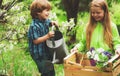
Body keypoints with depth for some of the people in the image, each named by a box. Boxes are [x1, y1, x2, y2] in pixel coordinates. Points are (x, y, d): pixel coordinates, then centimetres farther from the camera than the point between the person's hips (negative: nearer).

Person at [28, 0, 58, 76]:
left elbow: (48, 22, 24)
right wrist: (47, 36, -32)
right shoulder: (34, 26, -26)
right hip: (39, 54, -9)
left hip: (46, 50, 9)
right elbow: (35, 41, -26)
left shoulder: (45, 20, -1)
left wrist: (53, 23, 1)